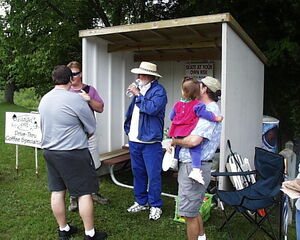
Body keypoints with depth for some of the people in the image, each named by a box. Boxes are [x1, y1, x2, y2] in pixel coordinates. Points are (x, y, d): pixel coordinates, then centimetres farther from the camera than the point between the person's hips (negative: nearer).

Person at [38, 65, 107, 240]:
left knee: (57, 191, 14)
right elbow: (92, 128, -9)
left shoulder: (44, 99, 5)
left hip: (49, 151, 8)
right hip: (73, 153, -7)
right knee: (85, 193, 3)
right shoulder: (75, 99, -16)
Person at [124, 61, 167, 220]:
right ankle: (141, 202, 31)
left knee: (153, 175, 0)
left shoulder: (159, 90, -9)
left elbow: (152, 108, -26)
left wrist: (138, 95, -16)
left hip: (150, 142, -8)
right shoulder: (139, 89, 15)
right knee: (138, 172, 17)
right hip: (134, 140, 8)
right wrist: (128, 128, 13)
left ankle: (155, 206, 15)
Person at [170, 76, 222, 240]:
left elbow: (194, 141, -28)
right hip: (188, 165, 10)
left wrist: (175, 141, -10)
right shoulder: (207, 109, 16)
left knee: (189, 213, 1)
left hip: (194, 167, -10)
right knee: (193, 210, 24)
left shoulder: (210, 111, -17)